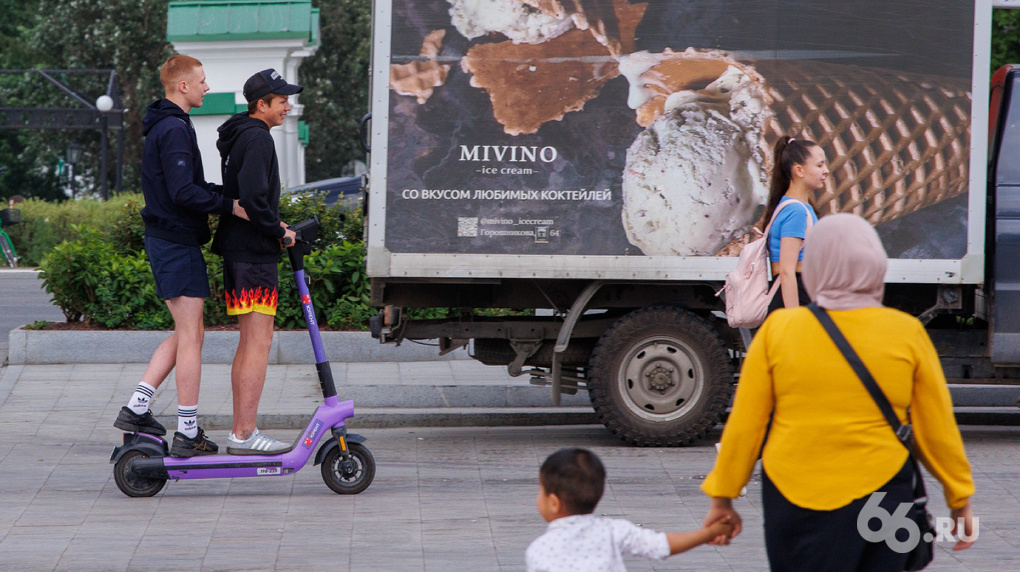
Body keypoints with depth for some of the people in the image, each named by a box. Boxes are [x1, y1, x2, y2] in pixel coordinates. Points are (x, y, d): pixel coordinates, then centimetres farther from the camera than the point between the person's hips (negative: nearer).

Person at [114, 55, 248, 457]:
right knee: (190, 337, -5)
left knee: (188, 333, 16)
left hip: (162, 239, 10)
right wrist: (230, 206, -18)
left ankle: (136, 408, 12)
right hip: (178, 243, -10)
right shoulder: (175, 130, -17)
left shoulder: (162, 127, 17)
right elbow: (183, 192, -24)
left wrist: (226, 197, 10)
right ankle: (188, 434, -2)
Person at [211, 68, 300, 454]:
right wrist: (279, 232, -12)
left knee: (249, 343, 14)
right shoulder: (256, 138, -14)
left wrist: (272, 224, 12)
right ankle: (244, 435, -12)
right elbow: (253, 198, -24)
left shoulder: (239, 136, 18)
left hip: (237, 249, 11)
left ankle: (242, 430, 16)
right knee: (259, 343, -10)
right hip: (255, 253, -11)